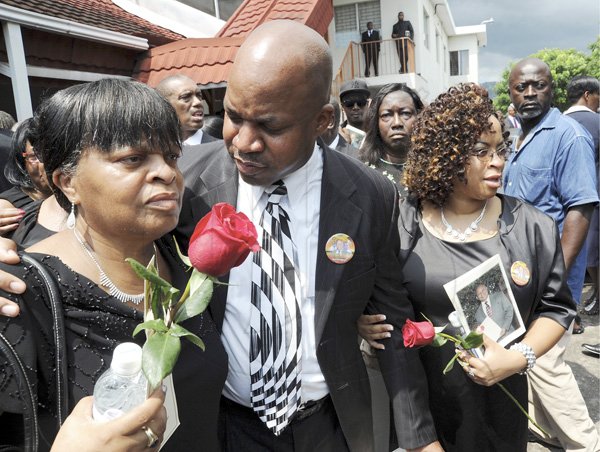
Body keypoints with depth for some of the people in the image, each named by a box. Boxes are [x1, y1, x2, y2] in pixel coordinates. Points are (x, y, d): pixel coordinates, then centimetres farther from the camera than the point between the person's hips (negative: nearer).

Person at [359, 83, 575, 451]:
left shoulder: (532, 227, -5)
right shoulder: (403, 222, -6)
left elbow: (556, 307, 1)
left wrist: (519, 358, -14)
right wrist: (364, 320, -16)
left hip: (496, 402, 1)